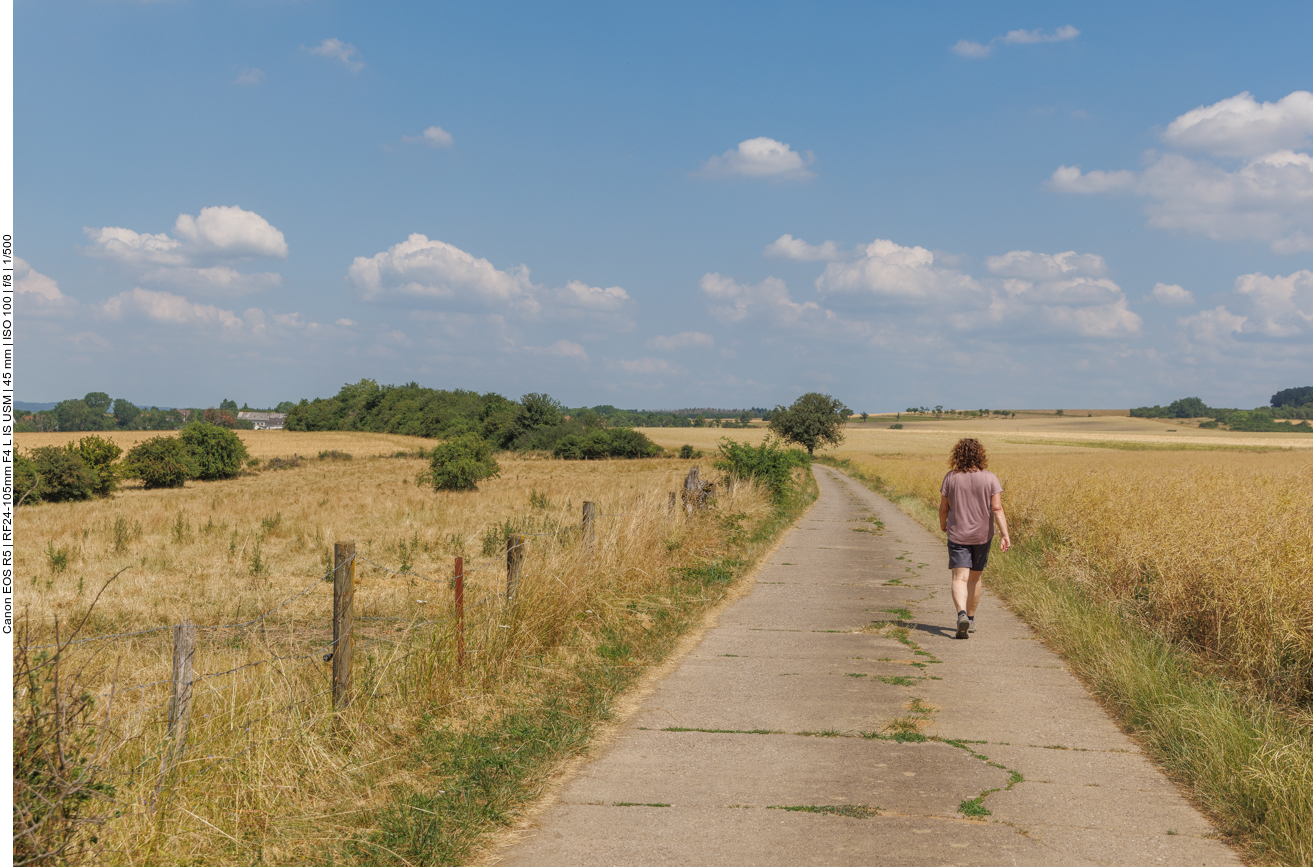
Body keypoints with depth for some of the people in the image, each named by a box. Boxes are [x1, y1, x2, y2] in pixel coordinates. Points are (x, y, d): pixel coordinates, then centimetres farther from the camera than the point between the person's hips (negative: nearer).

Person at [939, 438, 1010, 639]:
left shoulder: (951, 478, -5)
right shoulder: (990, 478, -5)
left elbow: (943, 508, 1)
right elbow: (997, 508, -12)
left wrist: (942, 524, 20)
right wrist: (1004, 534, -13)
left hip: (957, 535, -2)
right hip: (982, 535, 2)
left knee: (959, 578, -7)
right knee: (974, 578, 17)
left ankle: (962, 614, -31)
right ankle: (971, 618, 28)